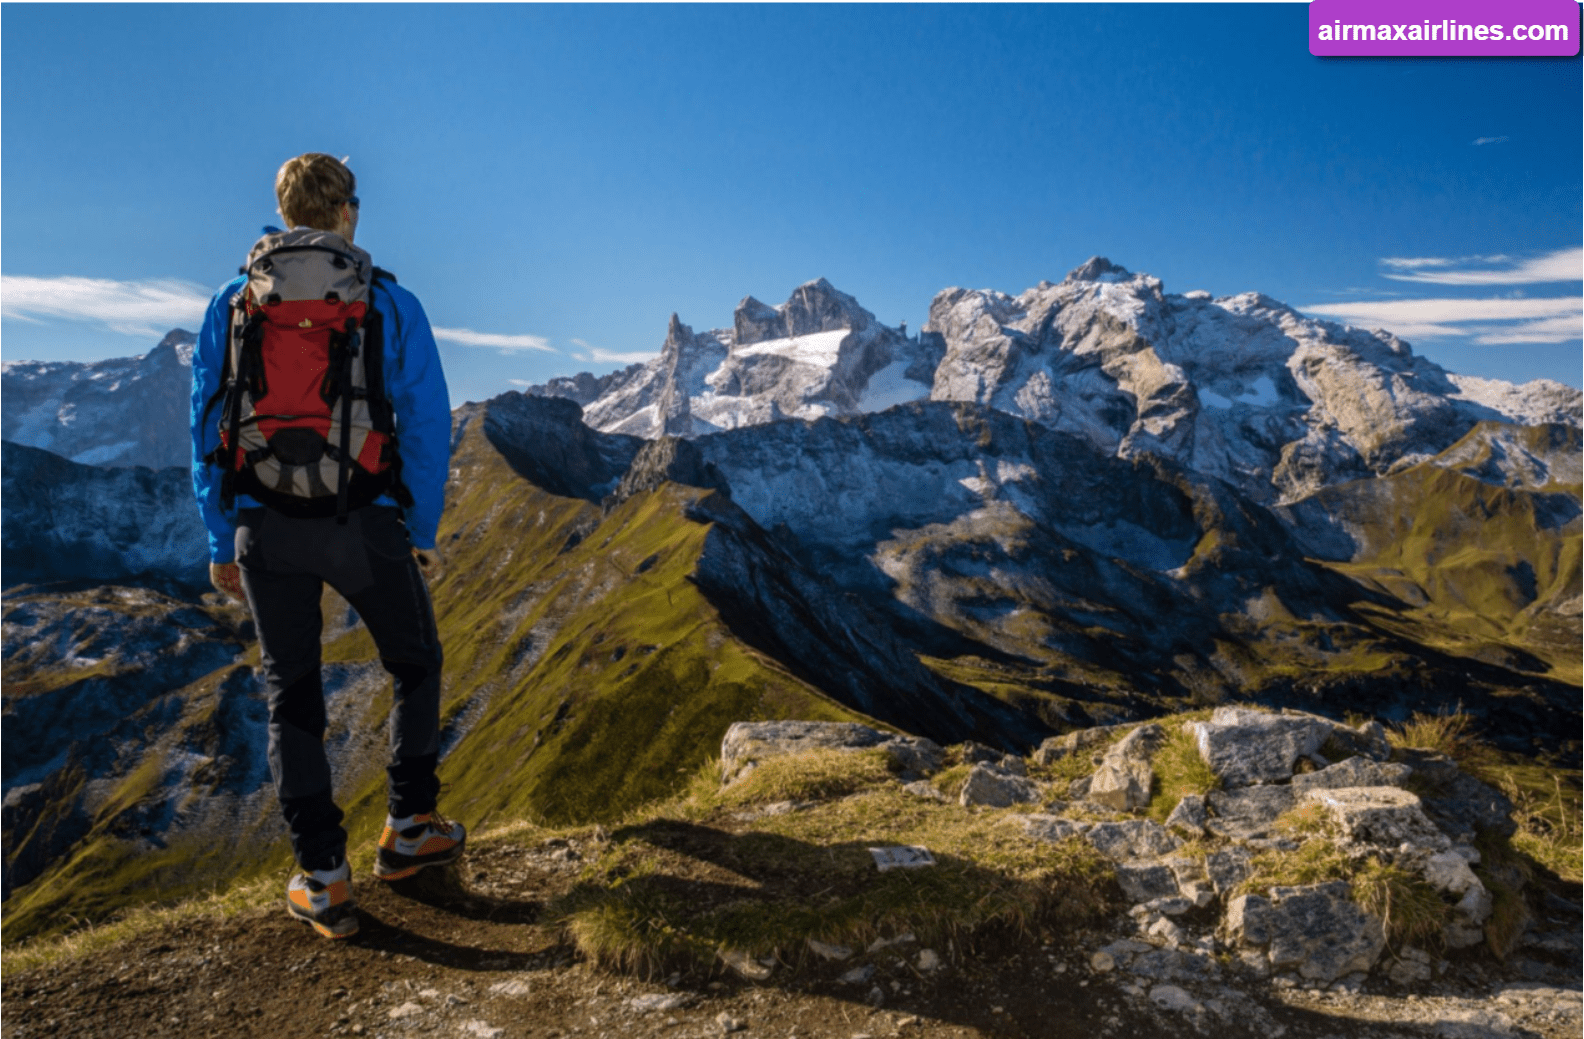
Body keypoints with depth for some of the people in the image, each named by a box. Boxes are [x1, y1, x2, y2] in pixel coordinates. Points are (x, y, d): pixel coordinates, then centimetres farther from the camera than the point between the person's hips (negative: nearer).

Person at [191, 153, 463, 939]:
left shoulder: (232, 301, 5)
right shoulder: (391, 304, -1)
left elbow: (207, 426, 6)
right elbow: (427, 426, -3)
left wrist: (220, 540, 13)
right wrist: (422, 534, 7)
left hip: (265, 529, 2)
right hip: (365, 524, -2)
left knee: (292, 696, 11)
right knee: (415, 667, 20)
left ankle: (322, 880, 13)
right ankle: (408, 831, 26)